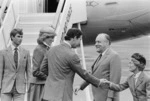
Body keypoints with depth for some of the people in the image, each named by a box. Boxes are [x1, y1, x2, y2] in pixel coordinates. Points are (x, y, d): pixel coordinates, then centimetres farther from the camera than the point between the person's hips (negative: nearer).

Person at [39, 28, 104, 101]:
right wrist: (99, 82, 9)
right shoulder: (71, 55, -14)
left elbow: (42, 69, 15)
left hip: (48, 95, 8)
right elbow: (83, 74, -5)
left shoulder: (52, 49, 8)